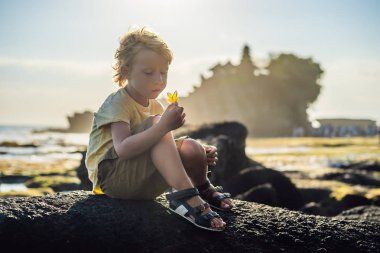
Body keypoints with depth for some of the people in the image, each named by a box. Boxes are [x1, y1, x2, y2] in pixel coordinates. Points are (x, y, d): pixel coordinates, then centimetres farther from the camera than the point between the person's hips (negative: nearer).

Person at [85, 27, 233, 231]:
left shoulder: (154, 106, 11)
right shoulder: (118, 104, -14)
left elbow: (164, 149, 13)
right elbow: (123, 149, -31)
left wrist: (200, 155, -6)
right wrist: (164, 125, -40)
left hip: (142, 182, 7)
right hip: (112, 178, -7)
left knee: (190, 148, -16)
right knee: (156, 123, -28)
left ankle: (204, 191, 14)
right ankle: (186, 197, -34)